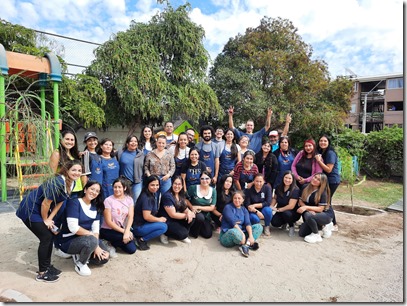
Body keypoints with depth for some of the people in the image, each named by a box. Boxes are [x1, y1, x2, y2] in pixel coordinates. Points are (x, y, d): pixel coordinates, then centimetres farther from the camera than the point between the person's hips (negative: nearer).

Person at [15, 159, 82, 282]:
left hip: (39, 209, 8)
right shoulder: (57, 183, -31)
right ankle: (41, 273, 6)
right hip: (29, 210, -8)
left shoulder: (72, 183, -5)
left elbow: (59, 202, 2)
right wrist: (45, 220, -9)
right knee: (46, 237, -8)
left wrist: (50, 219, -3)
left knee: (50, 235, 10)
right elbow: (45, 204, -24)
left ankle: (47, 265, 27)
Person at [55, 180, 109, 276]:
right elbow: (73, 227, -25)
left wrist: (96, 246, -16)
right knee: (91, 240, -34)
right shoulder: (74, 203, -16)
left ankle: (79, 255, 15)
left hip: (85, 239, 7)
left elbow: (96, 228, -2)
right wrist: (92, 235, -19)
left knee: (104, 258, -6)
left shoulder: (96, 207, 4)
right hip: (68, 241, -6)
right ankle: (80, 264, -6)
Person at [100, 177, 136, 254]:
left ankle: (113, 243, 14)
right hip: (108, 230, -4)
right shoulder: (108, 200, -15)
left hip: (123, 229, 4)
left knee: (132, 249, -9)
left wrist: (127, 231, -28)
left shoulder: (129, 199, -4)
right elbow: (108, 222, -16)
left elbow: (130, 217, -11)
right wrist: (124, 231, -21)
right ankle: (109, 244, -1)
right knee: (130, 237, -26)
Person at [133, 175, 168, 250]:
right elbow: (146, 216, -25)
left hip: (144, 224, 9)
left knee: (164, 221, 4)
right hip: (138, 227, -9)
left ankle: (142, 237, 4)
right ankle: (142, 240, -9)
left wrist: (160, 218, -1)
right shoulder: (146, 198, -21)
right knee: (163, 227, -19)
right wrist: (159, 219, -12)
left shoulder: (153, 195, 7)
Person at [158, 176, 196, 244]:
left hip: (176, 218, 8)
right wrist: (186, 215, -16)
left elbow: (185, 208, 5)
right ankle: (165, 234, 1)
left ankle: (182, 236, 4)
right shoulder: (167, 196, -22)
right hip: (166, 221, -8)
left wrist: (189, 212, -19)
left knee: (192, 217, -13)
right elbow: (172, 215, -22)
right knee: (183, 234, -24)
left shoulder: (181, 195, 2)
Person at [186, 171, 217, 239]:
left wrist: (198, 207, -16)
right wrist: (192, 207, -21)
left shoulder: (213, 191, -7)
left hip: (206, 215, 3)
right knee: (200, 217, -36)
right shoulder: (193, 188, -13)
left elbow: (212, 208, -8)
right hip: (194, 213, -3)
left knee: (208, 235, -5)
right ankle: (193, 232, -5)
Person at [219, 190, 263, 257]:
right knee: (234, 231, -40)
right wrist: (242, 234, -26)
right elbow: (233, 222, -17)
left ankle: (246, 245, -25)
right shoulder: (228, 207, -5)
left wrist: (251, 235, -21)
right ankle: (250, 243, -13)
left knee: (258, 226, -6)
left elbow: (248, 223, -4)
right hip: (227, 235, -6)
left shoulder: (244, 209, 11)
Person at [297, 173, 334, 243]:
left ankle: (316, 235, -11)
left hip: (325, 215, -6)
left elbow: (320, 209, -22)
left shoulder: (323, 193, -18)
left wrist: (306, 207, -33)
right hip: (312, 214, 6)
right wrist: (309, 209, -20)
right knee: (301, 233, -5)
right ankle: (319, 226, 17)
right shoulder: (306, 188, -3)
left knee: (308, 216, -36)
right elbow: (300, 201, -3)